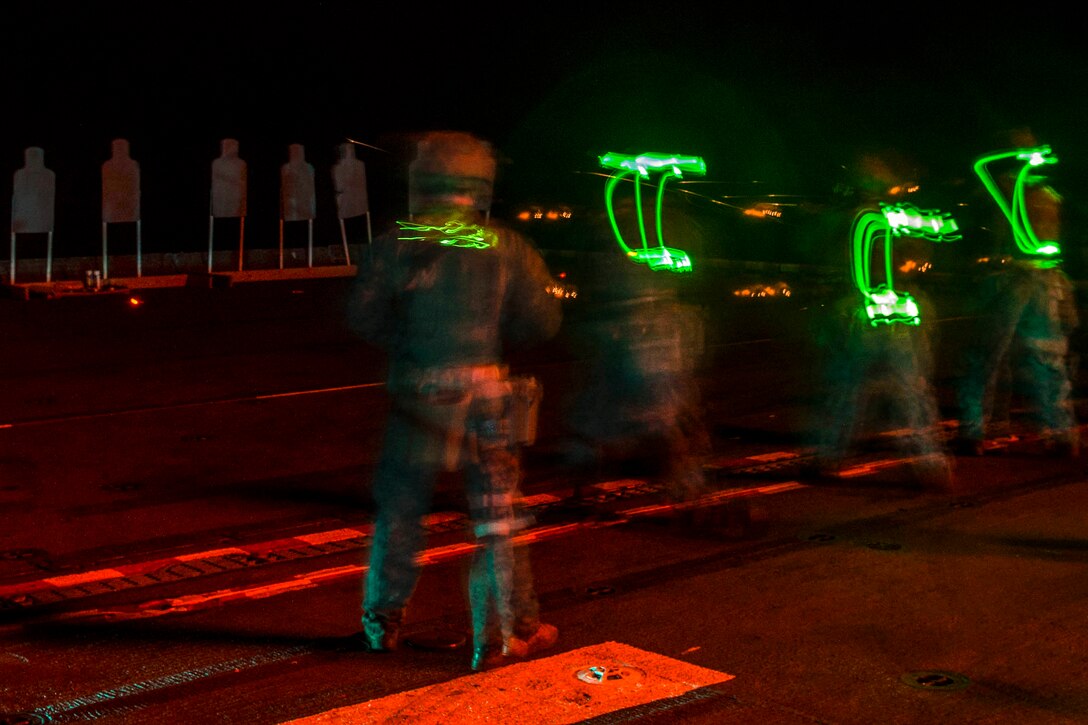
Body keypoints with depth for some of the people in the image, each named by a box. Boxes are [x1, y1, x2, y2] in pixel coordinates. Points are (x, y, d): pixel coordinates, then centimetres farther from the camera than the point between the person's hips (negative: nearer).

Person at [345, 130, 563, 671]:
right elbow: (543, 320, -1)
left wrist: (404, 344, 9)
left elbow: (363, 315, -8)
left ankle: (383, 622, 26)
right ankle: (503, 635, 13)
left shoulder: (396, 245, -4)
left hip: (417, 397, 1)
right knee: (496, 520, 9)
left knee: (399, 511, 16)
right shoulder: (506, 247, -2)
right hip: (486, 397, 0)